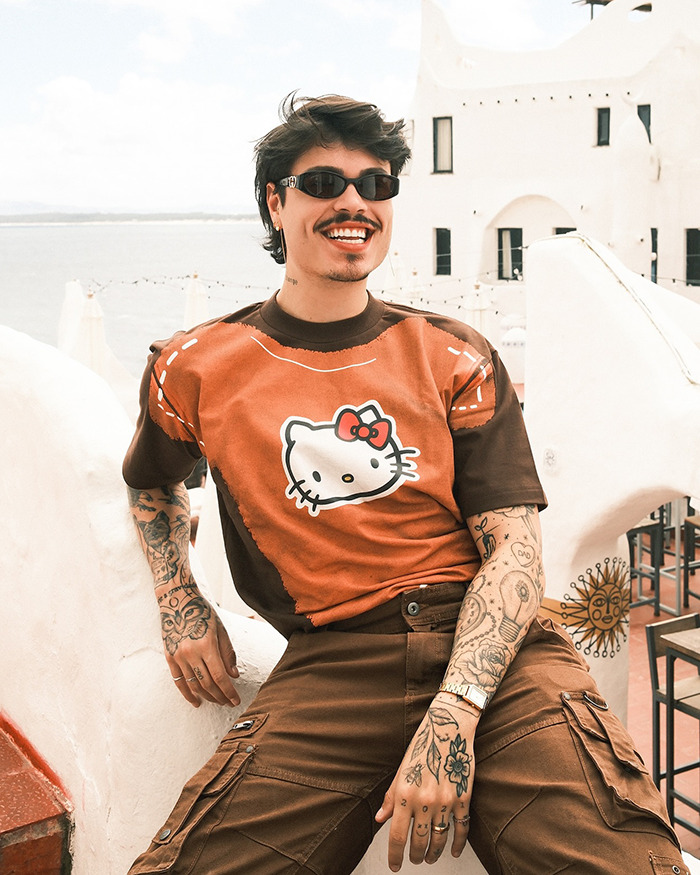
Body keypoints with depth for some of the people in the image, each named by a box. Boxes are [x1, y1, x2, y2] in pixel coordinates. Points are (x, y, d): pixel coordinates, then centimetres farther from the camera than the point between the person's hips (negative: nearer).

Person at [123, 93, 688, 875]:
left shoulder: (454, 358, 8)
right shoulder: (198, 371, 10)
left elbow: (513, 546, -1)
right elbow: (150, 485, 32)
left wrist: (452, 717, -16)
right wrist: (180, 608, 14)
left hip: (491, 643, 0)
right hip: (329, 662, 1)